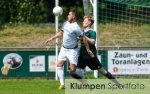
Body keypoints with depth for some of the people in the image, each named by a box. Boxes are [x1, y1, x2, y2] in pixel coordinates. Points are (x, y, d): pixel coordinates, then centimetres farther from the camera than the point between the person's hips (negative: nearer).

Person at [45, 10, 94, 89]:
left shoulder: (75, 27, -21)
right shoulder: (65, 23, 3)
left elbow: (83, 38, -18)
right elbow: (61, 32, 21)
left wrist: (88, 49, -16)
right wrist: (52, 38, 21)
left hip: (72, 50, -7)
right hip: (64, 48, 7)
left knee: (73, 70, -9)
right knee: (59, 65, -5)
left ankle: (83, 77, 19)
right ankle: (62, 84, -2)